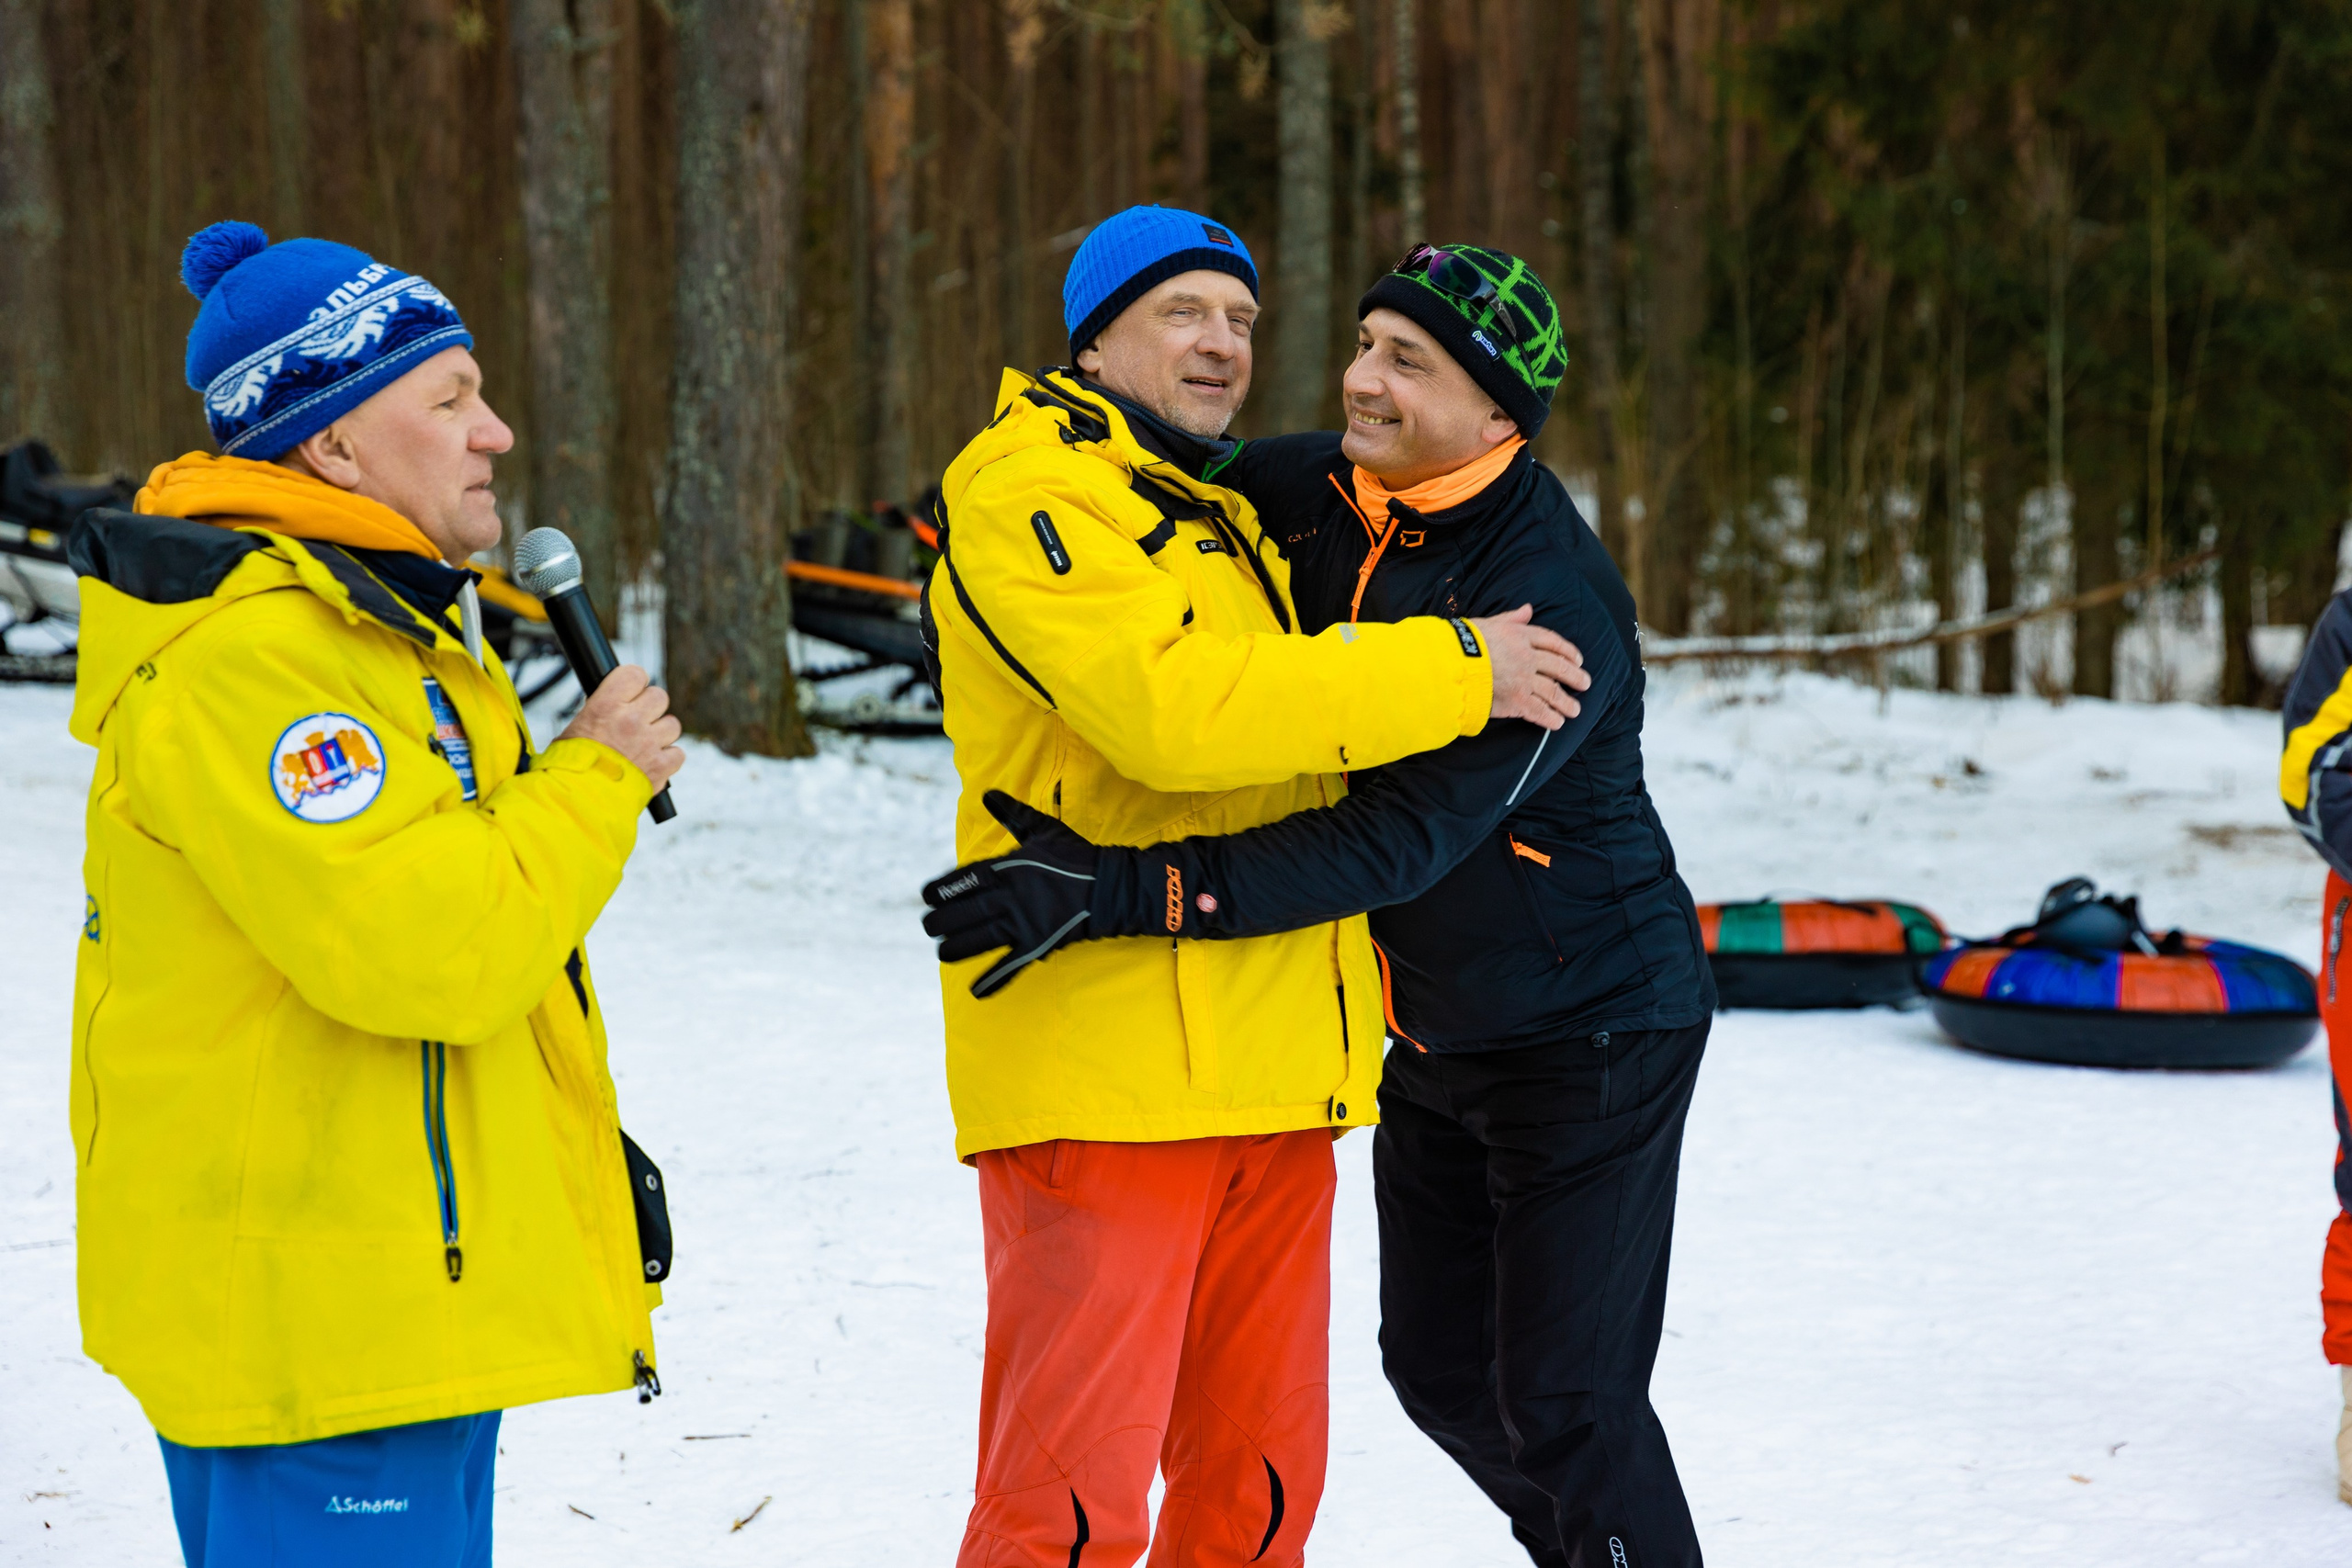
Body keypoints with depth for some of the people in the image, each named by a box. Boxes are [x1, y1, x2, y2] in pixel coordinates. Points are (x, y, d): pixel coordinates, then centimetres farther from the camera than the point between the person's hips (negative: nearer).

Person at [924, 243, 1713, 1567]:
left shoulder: (1551, 604, -28)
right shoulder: (1314, 493, -4)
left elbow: (1396, 841, -35)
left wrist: (1125, 889, -41)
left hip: (1591, 1034, -8)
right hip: (1435, 1035, 8)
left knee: (1562, 1403, -4)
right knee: (1440, 1369, 16)